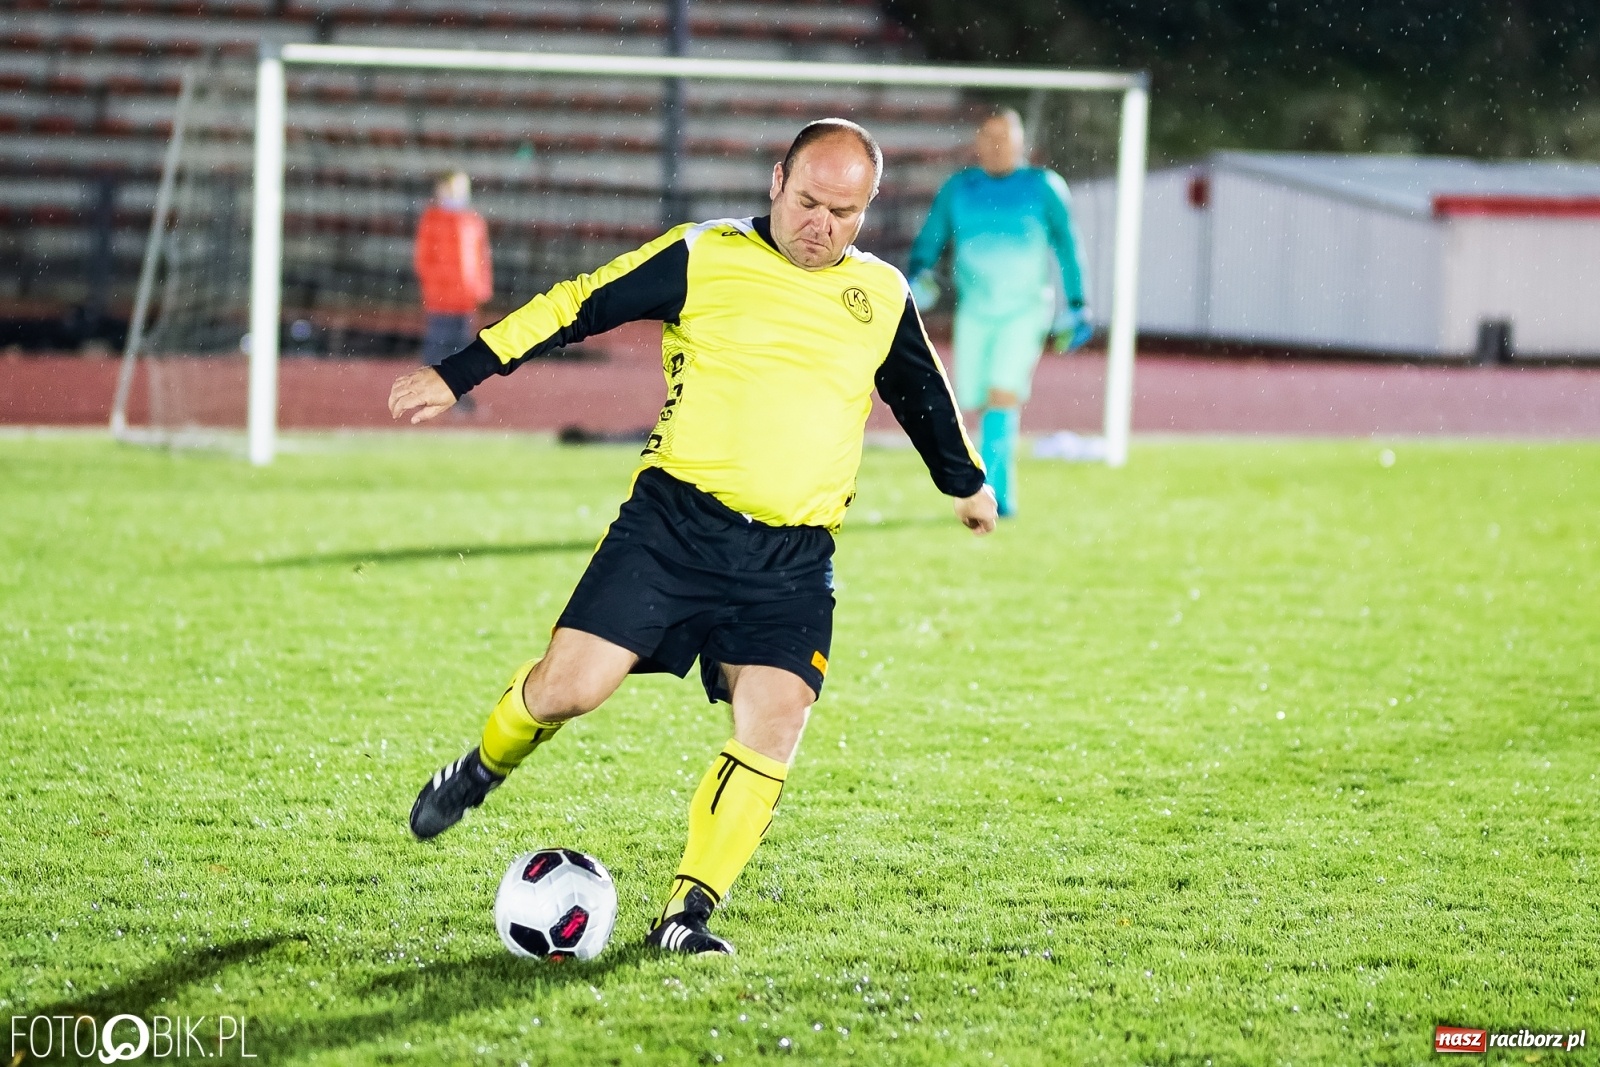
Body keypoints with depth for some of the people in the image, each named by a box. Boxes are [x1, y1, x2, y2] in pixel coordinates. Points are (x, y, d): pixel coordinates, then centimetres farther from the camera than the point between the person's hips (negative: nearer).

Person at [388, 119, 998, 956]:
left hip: (793, 558, 3)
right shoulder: (703, 258, 1)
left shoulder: (883, 297, 12)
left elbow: (923, 394, 29)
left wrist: (967, 482, 44)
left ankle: (688, 913, -5)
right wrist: (457, 375, 0)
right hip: (675, 518, -2)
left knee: (774, 722, -15)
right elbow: (578, 307, 2)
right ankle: (484, 768, 22)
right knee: (569, 686, -11)